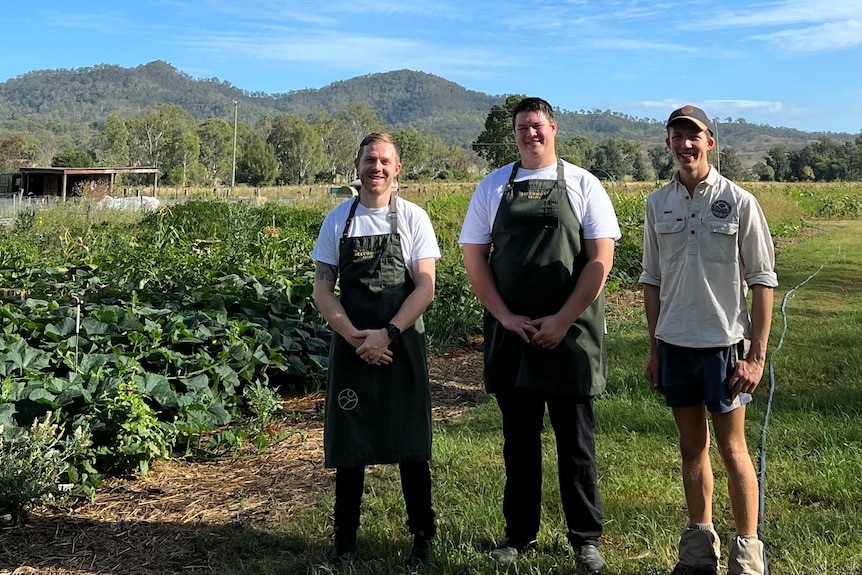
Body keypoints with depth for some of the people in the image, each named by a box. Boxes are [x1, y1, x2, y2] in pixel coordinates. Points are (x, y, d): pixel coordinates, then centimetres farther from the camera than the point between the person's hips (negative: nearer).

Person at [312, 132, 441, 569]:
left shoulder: (413, 218, -1)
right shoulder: (337, 220, 4)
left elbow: (425, 288, -6)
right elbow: (322, 289, 2)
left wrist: (386, 335, -16)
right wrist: (356, 337, -10)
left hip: (403, 345, -1)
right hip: (351, 346, 2)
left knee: (411, 443, 4)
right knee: (348, 441, 7)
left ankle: (422, 536, 18)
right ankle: (345, 537, 21)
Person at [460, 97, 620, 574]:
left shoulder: (582, 185, 0)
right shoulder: (493, 186, 7)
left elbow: (600, 259, -5)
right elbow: (473, 256, 5)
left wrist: (562, 321, -12)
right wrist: (506, 318, -6)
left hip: (570, 333, -2)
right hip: (510, 334, 2)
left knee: (576, 441, 6)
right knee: (518, 439, 12)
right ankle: (519, 534, 25)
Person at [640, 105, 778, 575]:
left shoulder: (739, 202, -6)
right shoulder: (658, 203, 5)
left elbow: (763, 281, -5)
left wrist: (757, 355, -8)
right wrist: (654, 349, 10)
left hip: (723, 342, -4)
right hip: (675, 343, 4)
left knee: (732, 449, 3)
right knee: (691, 446, 13)